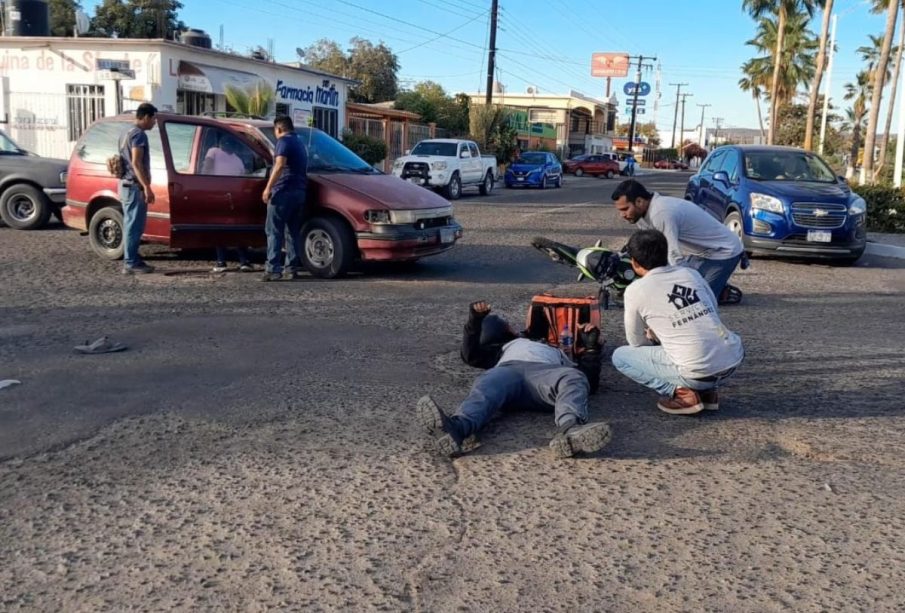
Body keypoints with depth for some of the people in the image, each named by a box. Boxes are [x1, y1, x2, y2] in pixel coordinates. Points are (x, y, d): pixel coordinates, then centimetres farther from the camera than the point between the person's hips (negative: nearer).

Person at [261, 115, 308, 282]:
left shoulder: (284, 141, -4)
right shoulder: (299, 143, 24)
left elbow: (280, 165, -18)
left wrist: (268, 187, -20)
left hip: (283, 191, -8)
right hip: (299, 192, 8)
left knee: (274, 231, -7)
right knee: (293, 232, 12)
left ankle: (273, 269, -13)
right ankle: (294, 268, 11)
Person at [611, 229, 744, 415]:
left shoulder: (635, 290, -1)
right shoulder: (691, 273, 13)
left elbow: (637, 342, 9)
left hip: (698, 372, -5)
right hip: (734, 359, 6)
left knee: (620, 356, 14)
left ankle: (681, 393, 2)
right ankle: (707, 391, 19)